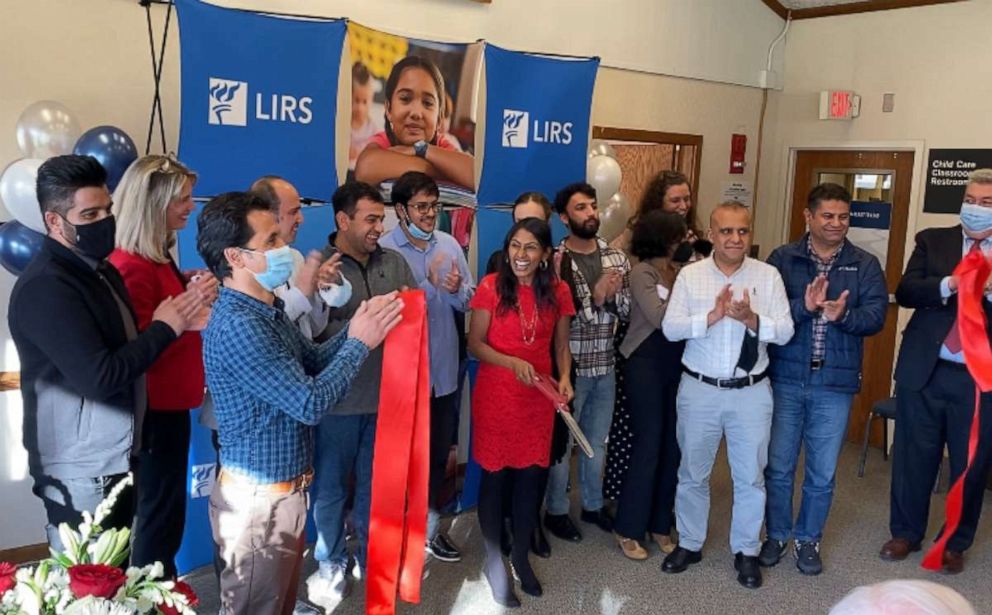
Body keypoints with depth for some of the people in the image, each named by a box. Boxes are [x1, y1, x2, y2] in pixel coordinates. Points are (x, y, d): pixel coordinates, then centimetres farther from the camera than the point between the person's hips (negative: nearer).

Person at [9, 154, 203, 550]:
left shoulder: (102, 270, 10)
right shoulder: (45, 288, -21)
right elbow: (99, 377, -27)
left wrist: (175, 321, -2)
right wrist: (164, 328, -17)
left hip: (116, 457, 9)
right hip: (80, 470, -9)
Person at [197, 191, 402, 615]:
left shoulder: (268, 309, 6)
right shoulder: (236, 326, -26)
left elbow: (312, 362, 13)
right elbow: (310, 403, -27)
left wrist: (356, 329, -2)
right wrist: (360, 343, -16)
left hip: (283, 489, 9)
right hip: (257, 498, -9)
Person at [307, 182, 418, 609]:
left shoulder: (395, 262, 6)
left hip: (387, 395, 4)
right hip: (337, 400, -4)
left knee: (375, 484, 19)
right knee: (331, 488, 12)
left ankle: (372, 555, 38)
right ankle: (332, 564, 32)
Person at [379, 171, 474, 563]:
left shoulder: (450, 245, 3)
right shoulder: (383, 251, -12)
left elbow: (469, 301, 5)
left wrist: (455, 290, -17)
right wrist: (430, 285, -23)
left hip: (443, 371, 5)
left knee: (439, 454, 17)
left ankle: (429, 527, 35)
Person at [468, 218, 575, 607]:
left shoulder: (558, 291, 0)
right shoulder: (491, 286, -10)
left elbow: (561, 345, 9)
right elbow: (475, 344, -8)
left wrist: (564, 377, -10)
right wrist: (514, 363, -23)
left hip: (538, 398, 3)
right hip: (495, 396, -3)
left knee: (532, 477, 11)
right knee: (495, 476, 8)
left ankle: (521, 556, 33)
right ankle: (494, 562, 26)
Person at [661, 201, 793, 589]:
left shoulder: (768, 276, -2)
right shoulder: (690, 275, -3)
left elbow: (784, 332, -6)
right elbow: (670, 328, -11)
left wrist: (751, 319, -24)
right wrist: (713, 315, -23)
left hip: (751, 391, 0)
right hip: (699, 388, 0)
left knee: (750, 475, 11)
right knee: (693, 472, 14)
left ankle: (746, 551, 30)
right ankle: (689, 543, 33)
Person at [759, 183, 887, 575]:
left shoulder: (865, 265, 3)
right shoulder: (782, 259, 0)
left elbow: (876, 316, -8)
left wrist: (843, 315, -27)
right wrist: (804, 306, -26)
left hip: (835, 383, 1)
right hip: (785, 378, -1)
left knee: (822, 473, 11)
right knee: (778, 466, 10)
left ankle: (808, 540, 30)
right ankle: (776, 535, 29)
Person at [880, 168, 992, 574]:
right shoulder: (933, 241, 3)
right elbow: (905, 292, -7)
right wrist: (949, 285, -23)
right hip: (925, 370, 0)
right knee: (913, 457, 13)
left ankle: (956, 543, 32)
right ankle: (906, 533, 32)